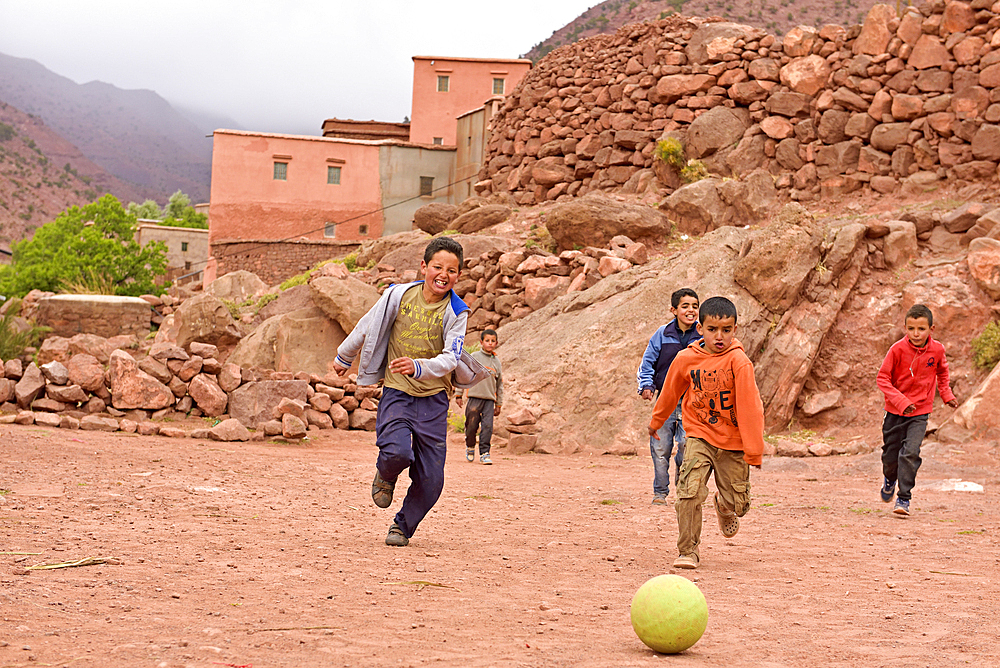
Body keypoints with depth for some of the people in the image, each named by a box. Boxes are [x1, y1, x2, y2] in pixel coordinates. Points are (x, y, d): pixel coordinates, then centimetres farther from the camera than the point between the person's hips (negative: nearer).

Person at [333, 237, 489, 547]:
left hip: (433, 399, 1)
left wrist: (418, 367, -34)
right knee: (397, 451, -27)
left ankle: (403, 526, 27)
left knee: (430, 480, 0)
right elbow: (368, 326, 11)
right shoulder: (399, 294, -5)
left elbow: (450, 358, -15)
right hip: (397, 393, -1)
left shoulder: (456, 312, -6)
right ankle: (385, 477, 11)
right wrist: (345, 357, 25)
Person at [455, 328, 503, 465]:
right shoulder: (474, 357, 1)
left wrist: (499, 404, 16)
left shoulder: (496, 361, 11)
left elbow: (500, 383, 17)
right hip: (475, 396, -2)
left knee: (487, 426, -7)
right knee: (472, 425, 1)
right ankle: (470, 446, 26)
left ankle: (484, 453, -1)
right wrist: (459, 395, 3)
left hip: (489, 399, 2)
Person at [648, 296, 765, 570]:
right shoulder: (685, 359, -5)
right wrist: (656, 420, 28)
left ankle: (725, 508, 45)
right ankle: (687, 552, -7)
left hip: (732, 441, -1)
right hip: (699, 436, 1)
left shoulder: (739, 362, -16)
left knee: (737, 504, 5)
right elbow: (671, 391, 14)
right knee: (689, 490, -20)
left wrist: (754, 450, -16)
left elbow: (750, 407, -15)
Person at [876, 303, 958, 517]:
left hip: (920, 413, 0)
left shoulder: (937, 350, -7)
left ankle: (904, 499, -7)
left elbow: (942, 372, 17)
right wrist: (900, 401, -23)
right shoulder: (898, 349, -15)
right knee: (890, 454, 11)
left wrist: (946, 394, 7)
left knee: (910, 453, -16)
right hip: (895, 411, 0)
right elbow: (882, 378, -13)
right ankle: (890, 479, 46)